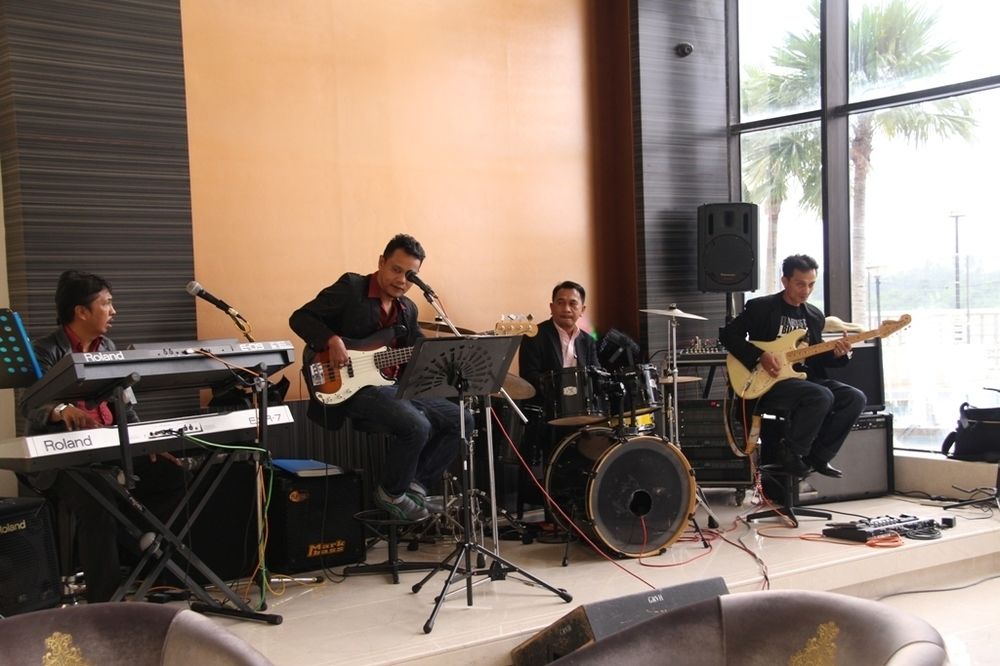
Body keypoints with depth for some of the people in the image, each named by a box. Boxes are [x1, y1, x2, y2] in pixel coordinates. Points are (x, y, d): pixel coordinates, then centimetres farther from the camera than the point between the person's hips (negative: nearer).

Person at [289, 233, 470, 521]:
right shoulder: (350, 287, -8)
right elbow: (300, 317, -9)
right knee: (416, 427, -30)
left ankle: (415, 485, 9)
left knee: (460, 420, 2)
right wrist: (333, 340, -26)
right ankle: (391, 495, -5)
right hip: (354, 388, -8)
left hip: (396, 387, 8)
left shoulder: (408, 309, 13)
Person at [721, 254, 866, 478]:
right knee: (822, 397, -32)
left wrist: (836, 354, -4)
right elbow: (729, 335, -6)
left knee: (854, 398, -14)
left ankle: (818, 457, -1)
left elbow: (815, 358, 19)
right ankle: (791, 453, -12)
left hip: (806, 379, 7)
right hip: (768, 383, -7)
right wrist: (760, 356, -17)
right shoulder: (760, 307, -3)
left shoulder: (815, 315, 15)